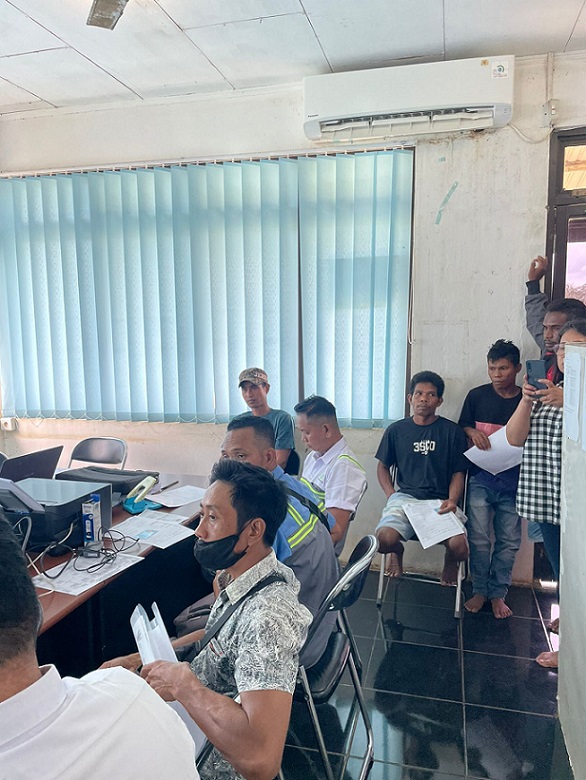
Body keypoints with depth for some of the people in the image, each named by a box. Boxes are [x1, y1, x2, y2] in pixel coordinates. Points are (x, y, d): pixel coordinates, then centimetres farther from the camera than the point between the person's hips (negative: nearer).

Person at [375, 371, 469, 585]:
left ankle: (450, 560, 15)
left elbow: (458, 473, 8)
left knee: (459, 547, -28)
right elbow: (383, 466, 19)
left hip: (440, 502, 0)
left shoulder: (452, 431, 6)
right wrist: (391, 495, 3)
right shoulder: (396, 430, 9)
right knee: (385, 539, -30)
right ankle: (397, 552, 13)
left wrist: (452, 500, -10)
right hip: (405, 497, 1)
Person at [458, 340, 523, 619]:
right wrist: (472, 432, -10)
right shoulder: (477, 396, 2)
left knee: (509, 542, 6)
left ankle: (497, 593, 21)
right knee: (479, 539, 0)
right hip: (480, 478, 0)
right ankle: (479, 590, 17)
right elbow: (461, 428, 11)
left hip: (513, 482, 1)